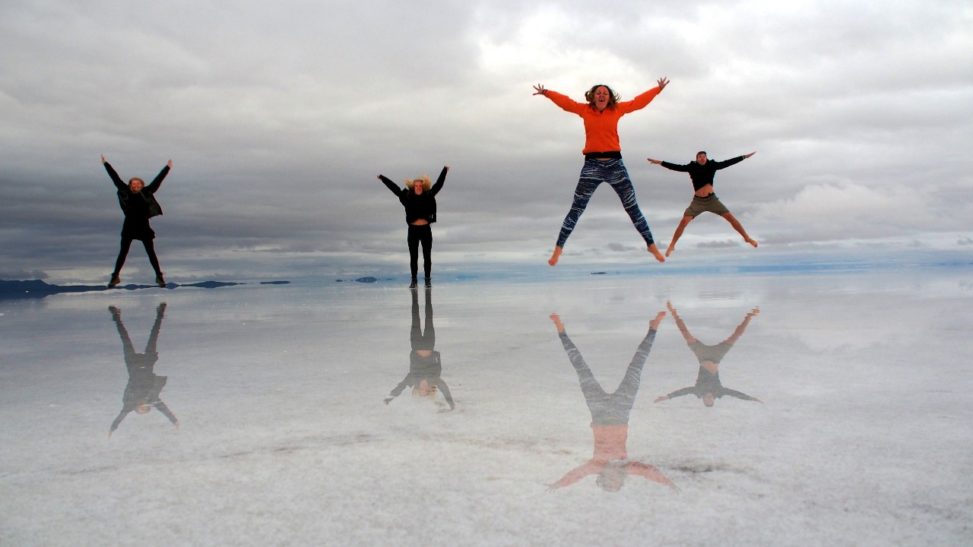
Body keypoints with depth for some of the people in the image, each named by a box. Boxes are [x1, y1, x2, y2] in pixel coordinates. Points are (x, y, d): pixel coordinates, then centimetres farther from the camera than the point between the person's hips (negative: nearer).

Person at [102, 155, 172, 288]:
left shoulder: (146, 193, -1)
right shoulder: (126, 192, 0)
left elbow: (157, 180, 0)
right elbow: (115, 178, 4)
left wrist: (167, 167, 0)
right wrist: (105, 164, 7)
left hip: (144, 228, -1)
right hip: (129, 228, 1)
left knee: (151, 253, 5)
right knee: (123, 253, 7)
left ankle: (159, 276, 13)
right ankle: (115, 277, 18)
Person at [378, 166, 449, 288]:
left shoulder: (428, 197, 0)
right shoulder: (408, 197, 0)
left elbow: (438, 185, 3)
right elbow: (394, 187, 1)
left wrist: (444, 170, 2)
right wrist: (382, 178, 1)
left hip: (426, 230, 0)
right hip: (413, 230, 0)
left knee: (427, 256, 7)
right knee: (413, 257, 7)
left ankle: (428, 279, 17)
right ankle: (414, 280, 16)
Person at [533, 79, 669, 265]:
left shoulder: (617, 109, 8)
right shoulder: (584, 110, 5)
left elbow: (638, 102, 14)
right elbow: (565, 101, 4)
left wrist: (658, 89, 15)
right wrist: (546, 93, -8)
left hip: (615, 164, 2)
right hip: (592, 165, -1)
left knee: (632, 208, 7)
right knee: (576, 209, -4)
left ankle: (651, 245, 17)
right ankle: (558, 248, 3)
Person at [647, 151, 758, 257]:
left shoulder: (712, 165, 0)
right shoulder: (692, 167, -4)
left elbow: (728, 163, 5)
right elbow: (676, 167, -8)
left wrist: (745, 156, 8)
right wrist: (660, 162, -15)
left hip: (712, 199, 2)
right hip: (697, 201, -1)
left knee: (731, 217, 0)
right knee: (684, 221, -14)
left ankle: (747, 238, 13)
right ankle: (672, 245, -4)